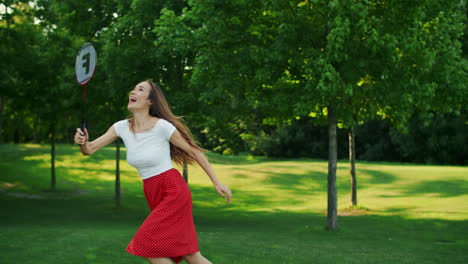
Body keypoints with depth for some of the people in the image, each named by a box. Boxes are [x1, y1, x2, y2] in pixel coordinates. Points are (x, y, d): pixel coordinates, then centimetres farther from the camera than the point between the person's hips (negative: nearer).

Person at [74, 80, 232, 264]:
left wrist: (217, 183, -4)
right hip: (153, 196, 6)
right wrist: (83, 142, -27)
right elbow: (90, 149, -3)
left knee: (146, 243, -16)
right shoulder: (122, 127, 1)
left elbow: (194, 151, -6)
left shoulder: (162, 126, -15)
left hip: (174, 193, -6)